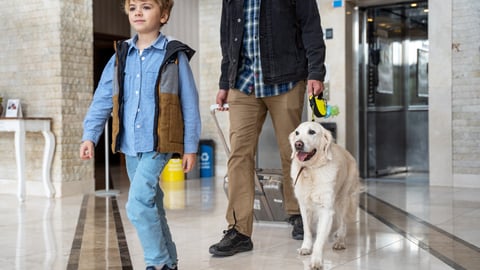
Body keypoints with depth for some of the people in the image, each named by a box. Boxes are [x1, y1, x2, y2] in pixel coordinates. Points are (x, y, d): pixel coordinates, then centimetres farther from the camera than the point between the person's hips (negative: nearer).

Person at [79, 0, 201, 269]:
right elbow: (103, 99, 8)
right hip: (130, 145, 6)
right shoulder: (121, 56, 8)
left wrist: (191, 147, -3)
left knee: (139, 203, -16)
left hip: (158, 144, -5)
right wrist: (90, 135, -1)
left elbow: (190, 104, -3)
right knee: (151, 205, 14)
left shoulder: (175, 55, -4)